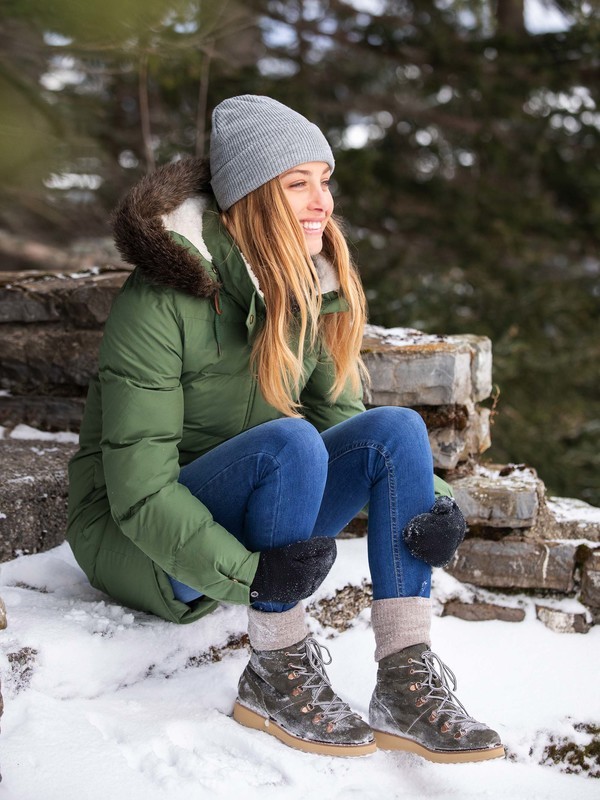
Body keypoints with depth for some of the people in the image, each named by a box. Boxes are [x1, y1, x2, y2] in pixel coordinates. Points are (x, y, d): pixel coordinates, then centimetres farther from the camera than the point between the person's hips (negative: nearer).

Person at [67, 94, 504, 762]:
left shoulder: (314, 293, -1)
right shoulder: (164, 300, -22)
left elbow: (340, 416, -1)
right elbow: (138, 492, -25)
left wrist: (427, 501, -20)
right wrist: (250, 574, -36)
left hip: (253, 526, 7)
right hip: (136, 539, -6)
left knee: (396, 430, -17)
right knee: (290, 442, -33)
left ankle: (406, 685, -21)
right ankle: (275, 679, -20)